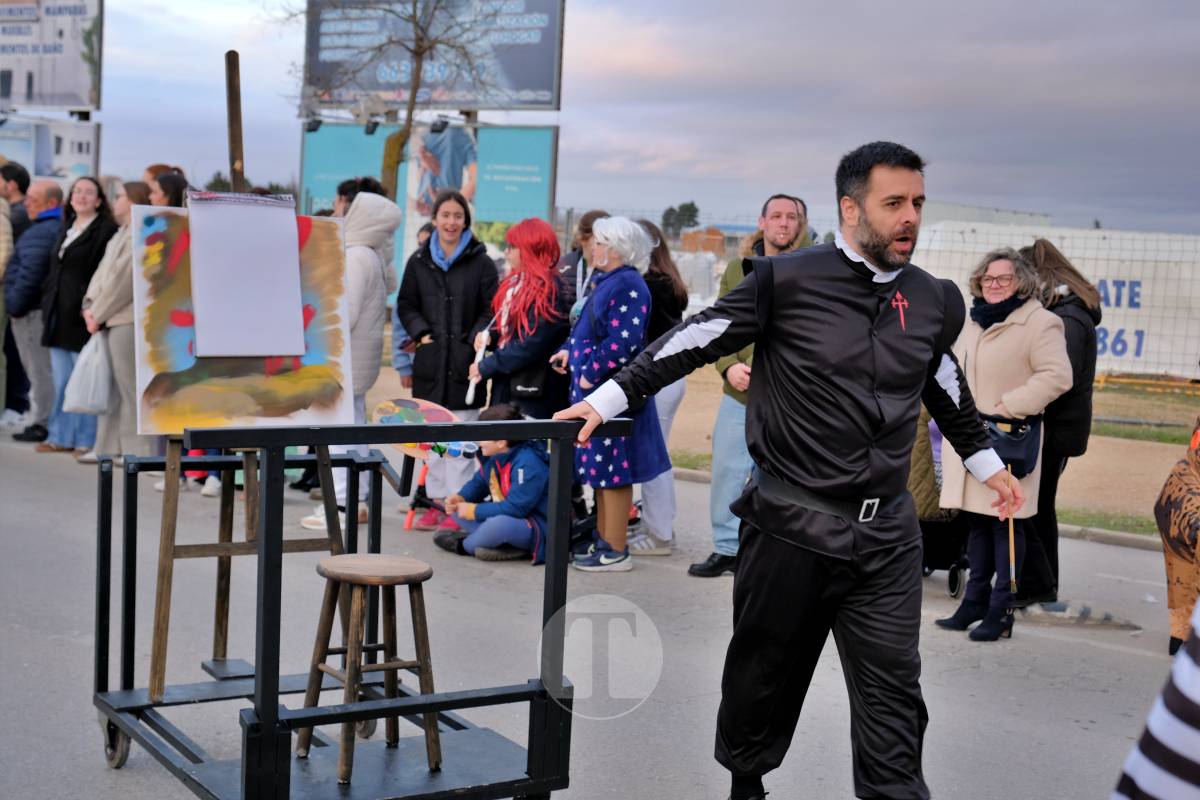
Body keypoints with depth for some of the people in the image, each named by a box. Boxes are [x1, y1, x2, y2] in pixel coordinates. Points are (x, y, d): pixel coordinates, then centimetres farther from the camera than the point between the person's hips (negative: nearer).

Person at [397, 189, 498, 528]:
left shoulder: (481, 262, 1)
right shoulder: (419, 262, 10)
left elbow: (492, 310, 1)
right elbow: (406, 305, 14)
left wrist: (474, 340, -13)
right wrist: (421, 332, -2)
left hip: (465, 361, -3)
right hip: (430, 360, 3)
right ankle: (436, 502, 15)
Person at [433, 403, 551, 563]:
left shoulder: (527, 464, -26)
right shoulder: (493, 457, 2)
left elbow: (515, 508, -29)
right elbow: (478, 483, 18)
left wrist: (473, 510, -21)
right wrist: (460, 498, -5)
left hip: (535, 530, -10)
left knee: (499, 524, -40)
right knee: (457, 510, 7)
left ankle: (464, 546, -8)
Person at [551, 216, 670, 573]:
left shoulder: (627, 286, -16)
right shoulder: (604, 282, 15)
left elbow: (622, 342, -23)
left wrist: (590, 373, -18)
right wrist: (569, 350, 10)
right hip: (593, 389, 10)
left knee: (612, 470, -4)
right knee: (600, 470, 15)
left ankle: (616, 552, 2)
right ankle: (604, 540, 25)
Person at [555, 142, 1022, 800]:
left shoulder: (933, 301, 6)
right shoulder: (787, 280, -8)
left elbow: (947, 388, 23)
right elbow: (696, 341, -3)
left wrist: (986, 463, 32)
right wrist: (610, 397, -6)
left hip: (887, 535, 3)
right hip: (792, 525, -3)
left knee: (892, 692, 3)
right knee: (766, 671, 14)